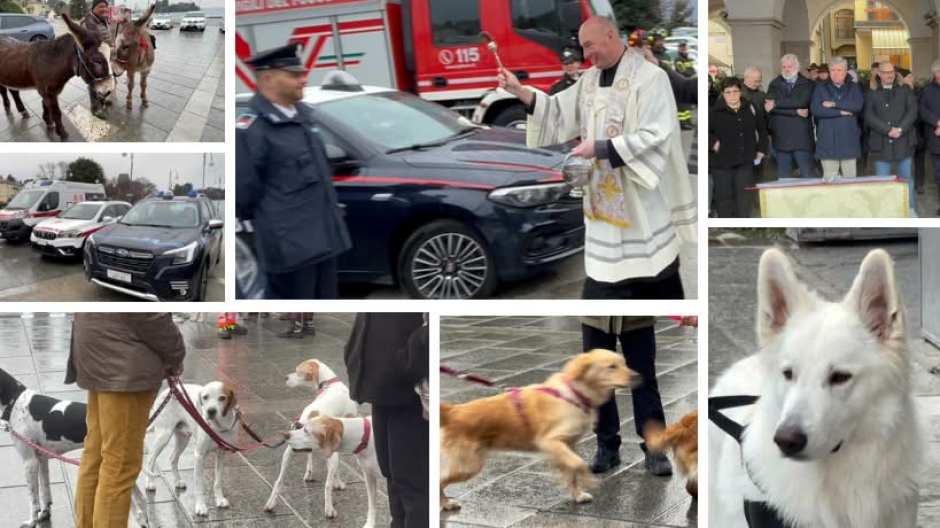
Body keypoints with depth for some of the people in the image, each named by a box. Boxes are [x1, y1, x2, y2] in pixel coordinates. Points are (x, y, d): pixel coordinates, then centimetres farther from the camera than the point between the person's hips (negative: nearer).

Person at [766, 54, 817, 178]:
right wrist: (796, 112, -13)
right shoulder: (774, 85, 10)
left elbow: (802, 101, -15)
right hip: (781, 138, 2)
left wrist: (776, 103, -14)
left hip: (802, 137, -2)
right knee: (783, 177, 5)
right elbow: (769, 107, -5)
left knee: (808, 176, -3)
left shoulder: (807, 84, 5)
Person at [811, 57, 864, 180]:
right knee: (830, 180, -4)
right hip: (828, 142, -1)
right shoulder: (821, 87, 8)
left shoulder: (854, 88, 12)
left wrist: (834, 104, -9)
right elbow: (816, 110, -6)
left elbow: (859, 105, -8)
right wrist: (840, 112, -7)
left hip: (849, 141, 1)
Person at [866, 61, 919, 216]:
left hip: (903, 141, 1)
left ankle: (910, 209, 14)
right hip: (881, 142, -1)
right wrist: (888, 130, -15)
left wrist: (900, 129, -14)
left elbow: (912, 111, -1)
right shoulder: (872, 93, 5)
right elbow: (869, 116, -5)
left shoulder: (905, 90, 9)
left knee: (906, 178, 5)